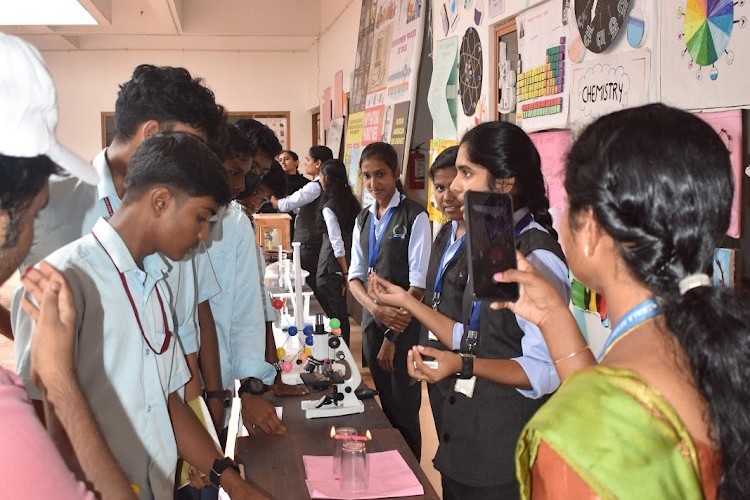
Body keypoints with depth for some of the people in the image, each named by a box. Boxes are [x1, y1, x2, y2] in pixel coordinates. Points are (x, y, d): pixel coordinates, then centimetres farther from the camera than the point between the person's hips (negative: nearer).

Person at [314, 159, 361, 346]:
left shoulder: (329, 208, -16)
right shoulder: (351, 201, 5)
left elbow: (337, 244, -17)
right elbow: (354, 236, 8)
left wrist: (345, 272, -9)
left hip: (331, 267, -8)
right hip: (343, 266, 8)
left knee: (333, 314, 1)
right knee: (341, 312, 16)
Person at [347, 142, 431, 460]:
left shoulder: (414, 216, -11)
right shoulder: (363, 219, 9)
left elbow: (418, 284, -15)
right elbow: (355, 276, 6)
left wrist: (393, 337, -15)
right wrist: (376, 309, -14)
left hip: (405, 326, -5)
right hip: (372, 322, 6)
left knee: (404, 410, 4)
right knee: (384, 406, 16)